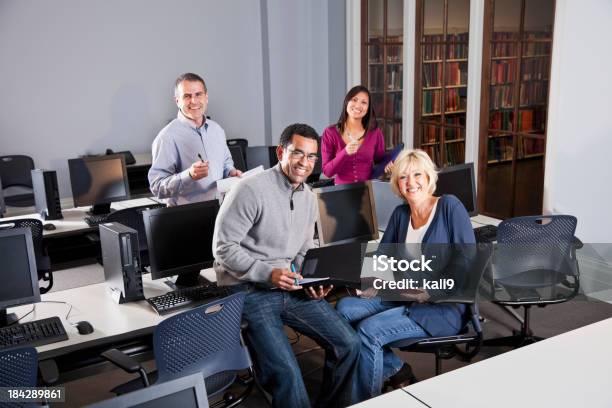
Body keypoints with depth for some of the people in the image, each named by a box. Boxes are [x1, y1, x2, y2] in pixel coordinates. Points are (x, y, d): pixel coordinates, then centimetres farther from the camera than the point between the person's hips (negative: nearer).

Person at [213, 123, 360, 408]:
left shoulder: (309, 196, 9)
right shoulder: (251, 190, -15)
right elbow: (223, 247, -15)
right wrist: (268, 273, -24)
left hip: (291, 288, 7)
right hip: (250, 290, -7)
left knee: (348, 343, 0)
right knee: (286, 372, -21)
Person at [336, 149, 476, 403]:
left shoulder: (450, 207, -8)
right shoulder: (400, 214, 10)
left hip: (442, 308, -7)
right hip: (402, 300, 7)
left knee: (368, 330, -25)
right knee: (345, 308, -14)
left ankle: (364, 401, -3)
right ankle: (396, 369, -1)